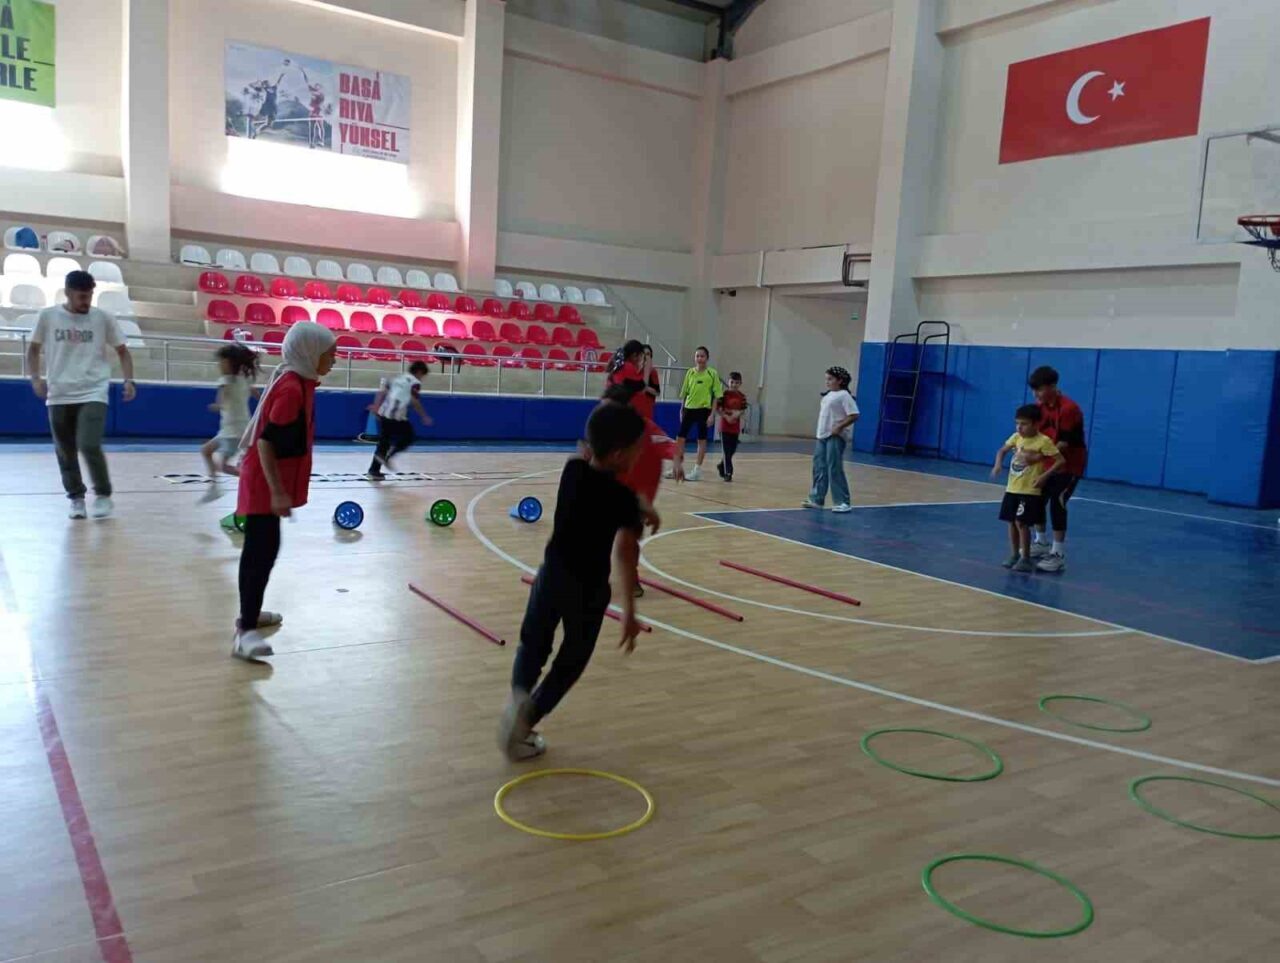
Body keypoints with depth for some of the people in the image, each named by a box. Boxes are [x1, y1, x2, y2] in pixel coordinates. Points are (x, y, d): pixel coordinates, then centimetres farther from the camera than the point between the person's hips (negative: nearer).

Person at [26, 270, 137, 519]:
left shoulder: (102, 317, -1)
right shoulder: (47, 316, 1)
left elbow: (122, 351, 8)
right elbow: (33, 350, 13)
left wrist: (129, 380, -6)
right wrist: (36, 378, -2)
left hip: (93, 394, -2)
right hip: (59, 395, 2)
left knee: (89, 445, -16)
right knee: (65, 451, 7)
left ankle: (103, 495, 1)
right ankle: (76, 498, 22)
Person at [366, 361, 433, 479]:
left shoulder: (397, 378, 21)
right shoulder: (415, 383, -1)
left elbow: (383, 391, 12)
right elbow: (414, 401, -12)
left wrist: (376, 406, 8)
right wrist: (424, 417, -4)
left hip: (383, 414, 7)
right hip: (397, 416, -7)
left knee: (383, 442, 16)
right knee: (408, 438, 12)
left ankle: (374, 470, 16)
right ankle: (386, 457, -4)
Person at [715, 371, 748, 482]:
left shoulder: (742, 396, 3)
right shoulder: (724, 394, -7)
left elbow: (743, 410, 7)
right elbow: (718, 408, -7)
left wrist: (738, 414, -14)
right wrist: (726, 416, -18)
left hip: (736, 427, 4)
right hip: (725, 426, -4)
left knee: (732, 450, 11)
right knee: (726, 451, -4)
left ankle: (722, 466, 34)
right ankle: (728, 473, -1)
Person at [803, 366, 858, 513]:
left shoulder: (844, 396, -11)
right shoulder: (828, 395, 14)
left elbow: (854, 415, -18)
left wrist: (839, 427, -21)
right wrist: (821, 428, 13)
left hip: (836, 437, -9)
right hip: (823, 435, 9)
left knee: (834, 468, -9)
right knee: (819, 467, 10)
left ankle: (843, 502, -3)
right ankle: (816, 499, 19)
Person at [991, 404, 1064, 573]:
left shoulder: (1043, 441, -14)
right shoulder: (1016, 437, 4)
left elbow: (1061, 461, -15)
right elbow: (1002, 450, 19)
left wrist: (1045, 476, -22)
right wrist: (997, 465, 1)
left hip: (1030, 491, -6)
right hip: (1012, 488, 6)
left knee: (1022, 523, -8)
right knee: (1012, 522, 10)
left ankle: (1025, 558, 3)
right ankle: (1015, 554, 22)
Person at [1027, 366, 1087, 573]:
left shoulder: (1069, 409, -23)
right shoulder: (1041, 407, 1)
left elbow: (1065, 443, -25)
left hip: (1070, 465, -7)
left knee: (1057, 503, -14)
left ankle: (1058, 554, -10)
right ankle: (1041, 542, 28)